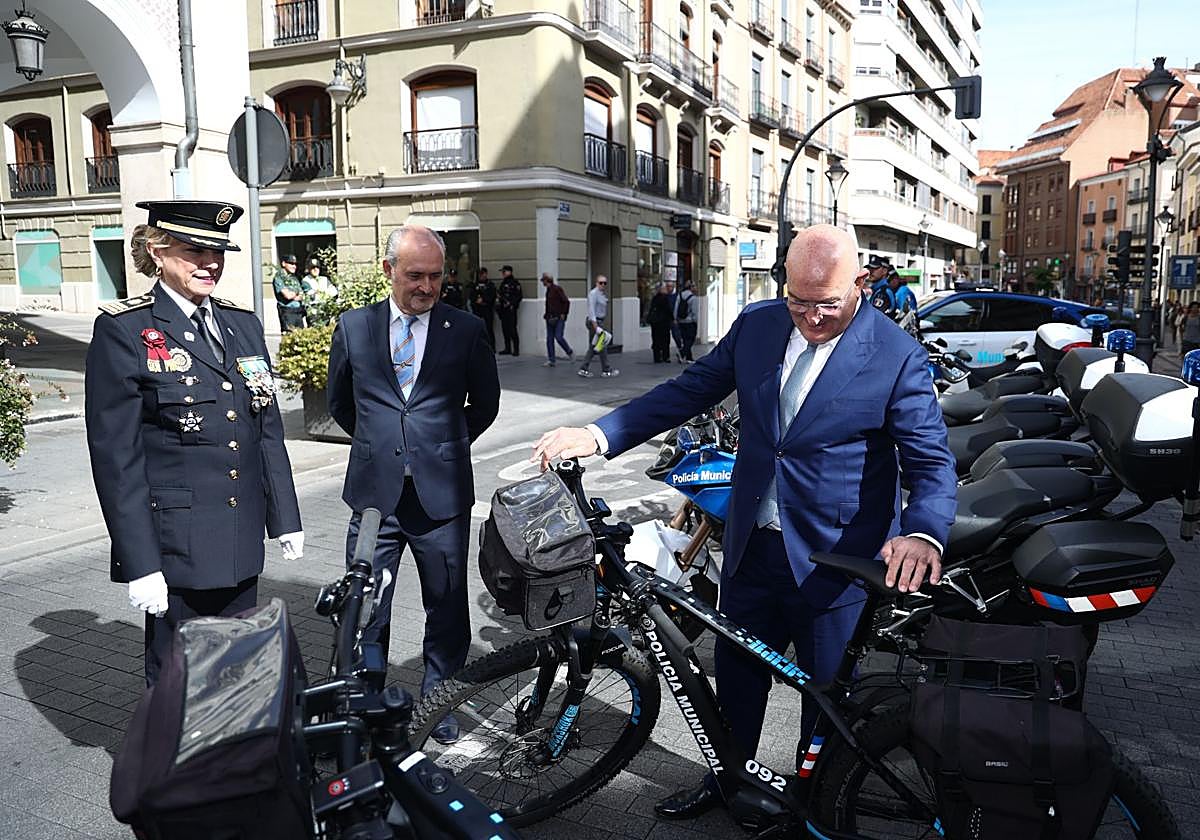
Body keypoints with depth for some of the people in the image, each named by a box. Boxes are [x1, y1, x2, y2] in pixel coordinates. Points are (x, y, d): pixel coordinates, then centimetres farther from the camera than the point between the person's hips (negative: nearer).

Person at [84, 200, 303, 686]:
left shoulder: (244, 324, 9)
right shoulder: (123, 331, -8)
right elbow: (116, 456, -11)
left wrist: (285, 517, 10)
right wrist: (139, 564, -14)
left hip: (242, 541, 5)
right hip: (176, 546, -5)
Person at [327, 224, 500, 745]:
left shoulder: (466, 330, 0)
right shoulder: (354, 326, 4)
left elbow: (484, 404, 13)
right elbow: (339, 402, 18)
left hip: (442, 494, 0)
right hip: (374, 492, 1)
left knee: (446, 608, 11)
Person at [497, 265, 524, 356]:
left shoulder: (515, 283, -6)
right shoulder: (503, 283, 18)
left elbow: (519, 296, -11)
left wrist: (511, 304, -16)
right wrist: (498, 304, 11)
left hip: (511, 310, -8)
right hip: (503, 310, 8)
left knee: (512, 329, -9)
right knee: (505, 329, 9)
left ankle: (516, 349, -6)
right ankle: (507, 349, 15)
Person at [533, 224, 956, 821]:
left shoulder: (897, 356, -14)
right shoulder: (756, 325, -1)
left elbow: (933, 462, -15)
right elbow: (688, 390, 2)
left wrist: (921, 532, -36)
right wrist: (597, 435, -9)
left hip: (833, 563, -4)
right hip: (751, 547, 4)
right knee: (737, 676, 21)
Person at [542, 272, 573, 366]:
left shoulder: (557, 289, -10)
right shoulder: (548, 290, 14)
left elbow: (566, 301, -12)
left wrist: (563, 314, -13)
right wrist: (547, 315, 12)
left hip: (559, 317, -8)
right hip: (550, 318, 8)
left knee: (558, 337, -13)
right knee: (549, 339, 4)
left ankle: (570, 353, 10)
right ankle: (551, 360, 8)